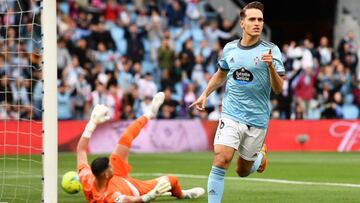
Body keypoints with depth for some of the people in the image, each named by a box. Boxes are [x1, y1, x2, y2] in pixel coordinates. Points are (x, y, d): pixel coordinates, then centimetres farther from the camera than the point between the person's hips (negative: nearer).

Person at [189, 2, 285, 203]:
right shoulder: (230, 48, 4)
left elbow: (278, 89, -11)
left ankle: (260, 155, 46)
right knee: (221, 160, -19)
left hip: (257, 120, -1)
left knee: (243, 171, 12)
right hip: (231, 116, 1)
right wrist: (205, 94, 11)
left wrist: (271, 66, -27)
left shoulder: (271, 50, -6)